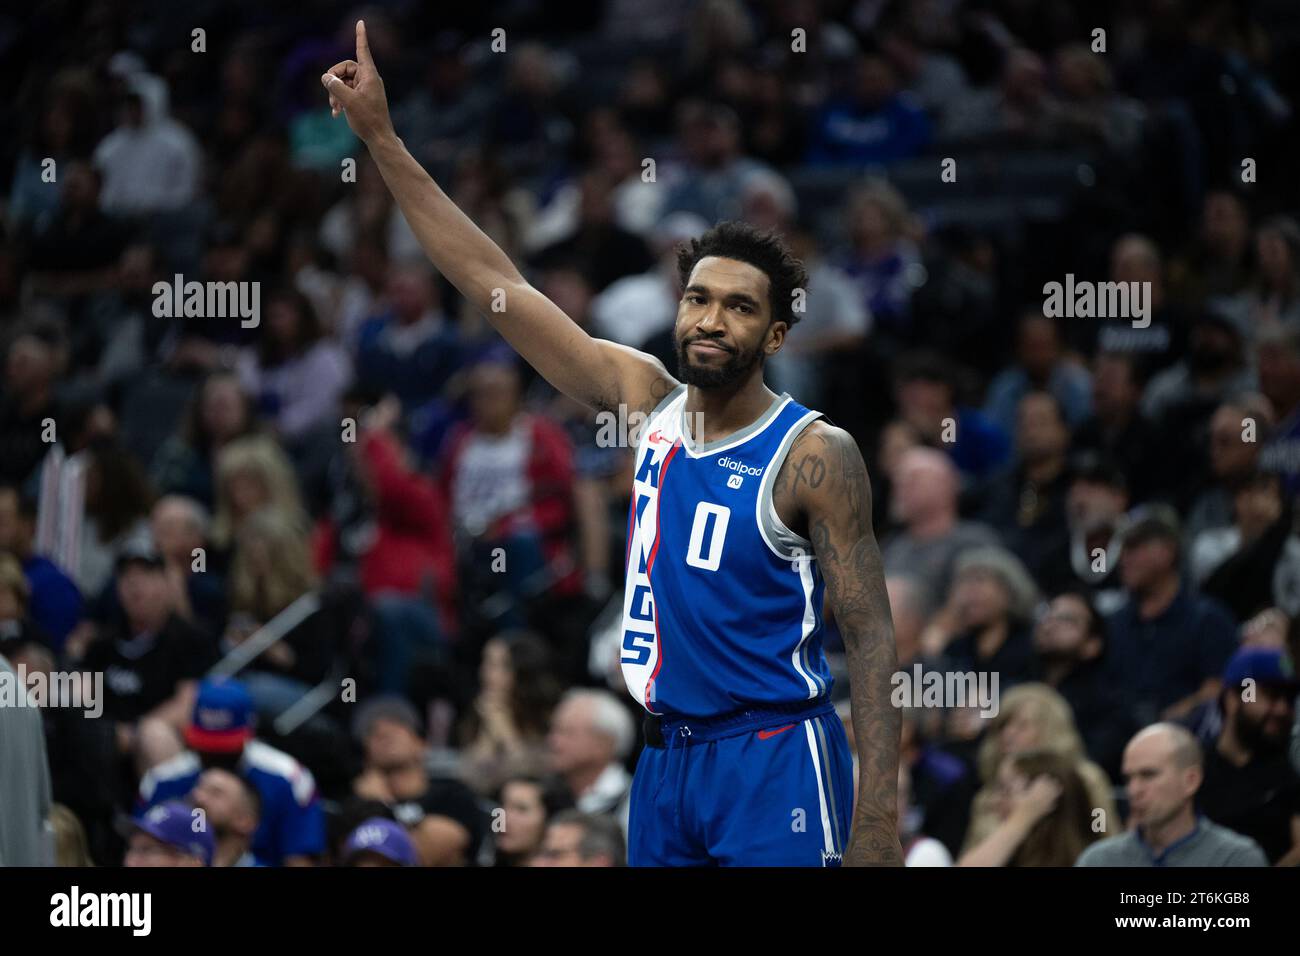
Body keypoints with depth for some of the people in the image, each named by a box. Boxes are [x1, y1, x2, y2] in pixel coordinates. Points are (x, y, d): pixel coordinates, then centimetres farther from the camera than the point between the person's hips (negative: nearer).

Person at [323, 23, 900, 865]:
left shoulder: (815, 456, -9)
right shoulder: (646, 400, 6)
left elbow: (872, 638, -10)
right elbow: (496, 285, 7)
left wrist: (878, 824, -19)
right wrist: (383, 142, 3)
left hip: (773, 761, -6)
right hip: (668, 757, 6)